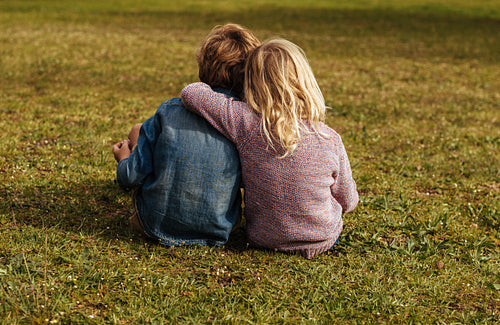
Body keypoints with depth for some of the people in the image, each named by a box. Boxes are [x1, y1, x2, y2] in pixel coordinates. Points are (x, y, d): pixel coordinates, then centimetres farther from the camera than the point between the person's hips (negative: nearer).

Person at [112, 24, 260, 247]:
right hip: (217, 233, 2)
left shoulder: (169, 112, -15)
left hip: (157, 227, -2)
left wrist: (124, 159, 14)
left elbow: (132, 177, -10)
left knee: (138, 131, 18)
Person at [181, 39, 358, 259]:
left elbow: (190, 93, -18)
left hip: (263, 238, 0)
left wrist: (217, 89, 3)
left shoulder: (246, 124, -24)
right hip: (323, 240, 0)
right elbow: (347, 202, -6)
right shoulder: (329, 140, -20)